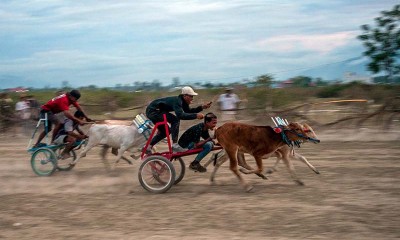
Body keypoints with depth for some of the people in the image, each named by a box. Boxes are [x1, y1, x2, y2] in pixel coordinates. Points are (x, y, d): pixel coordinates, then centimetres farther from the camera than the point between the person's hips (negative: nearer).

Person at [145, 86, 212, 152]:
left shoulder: (182, 101, 4)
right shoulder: (177, 101, -25)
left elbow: (188, 111, 14)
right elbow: (180, 115, -37)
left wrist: (202, 107, 3)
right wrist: (196, 115, -38)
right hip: (153, 110, -10)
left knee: (164, 131, 19)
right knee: (175, 119, -21)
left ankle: (148, 147, 24)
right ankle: (174, 145, -23)